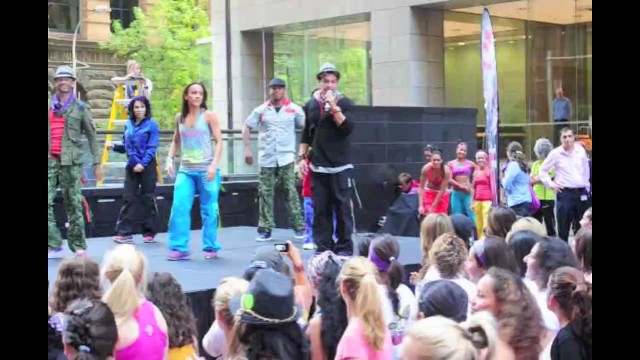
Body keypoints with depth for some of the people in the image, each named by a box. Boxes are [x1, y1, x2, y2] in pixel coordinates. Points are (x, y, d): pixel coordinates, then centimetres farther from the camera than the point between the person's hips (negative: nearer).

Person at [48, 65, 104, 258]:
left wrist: (97, 163, 0)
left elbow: (92, 137, 6)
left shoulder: (80, 108, 6)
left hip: (71, 162, -3)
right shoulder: (49, 106, 14)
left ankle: (78, 246, 9)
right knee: (47, 202, -6)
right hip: (50, 161, 3)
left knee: (73, 204, 1)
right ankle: (54, 245, 0)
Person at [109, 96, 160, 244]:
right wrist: (115, 147, -2)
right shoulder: (128, 125, 10)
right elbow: (126, 147, 17)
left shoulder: (151, 125, -5)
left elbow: (152, 148, -10)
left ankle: (149, 233, 10)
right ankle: (124, 233, 2)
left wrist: (143, 163, -19)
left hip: (147, 167, -5)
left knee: (148, 199, 2)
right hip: (131, 166, 5)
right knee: (127, 199, 1)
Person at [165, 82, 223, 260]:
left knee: (208, 210, 2)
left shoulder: (209, 116, -1)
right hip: (185, 171, 3)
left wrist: (214, 164, -14)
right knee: (179, 208, -7)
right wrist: (170, 159, 5)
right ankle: (179, 248, -1)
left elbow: (219, 141, -3)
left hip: (206, 170, -3)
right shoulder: (179, 117, 10)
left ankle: (210, 247, 13)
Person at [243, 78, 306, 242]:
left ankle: (299, 227, 3)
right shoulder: (261, 110, 6)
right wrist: (247, 149, 3)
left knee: (290, 192, -4)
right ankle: (265, 229, 8)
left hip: (286, 157, -2)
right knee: (265, 193, 3)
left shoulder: (294, 109, 2)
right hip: (266, 158, 2)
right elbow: (247, 127, 12)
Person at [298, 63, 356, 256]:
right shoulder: (311, 104, 10)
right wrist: (301, 156, 9)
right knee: (320, 209, 2)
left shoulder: (345, 103, 0)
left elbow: (347, 128, -15)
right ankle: (323, 246, 8)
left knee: (342, 207, -2)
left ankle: (344, 247, 5)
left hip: (341, 166, -3)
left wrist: (334, 106, -19)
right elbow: (306, 134, 17)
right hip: (318, 166, 3)